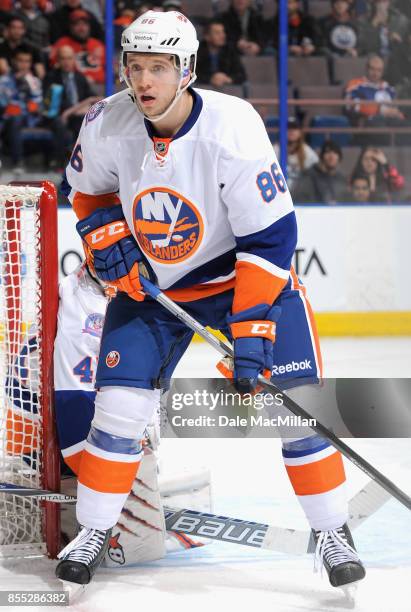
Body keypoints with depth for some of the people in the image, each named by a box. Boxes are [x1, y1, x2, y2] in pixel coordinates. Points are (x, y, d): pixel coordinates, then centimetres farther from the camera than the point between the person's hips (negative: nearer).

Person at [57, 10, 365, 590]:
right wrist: (105, 234, -11)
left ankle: (332, 532, 7)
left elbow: (270, 237, -25)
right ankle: (93, 531, 12)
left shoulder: (234, 128, -29)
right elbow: (86, 188, 8)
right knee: (119, 404, -6)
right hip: (149, 282, 3)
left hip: (248, 274, -3)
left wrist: (252, 330, -28)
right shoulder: (106, 125, -16)